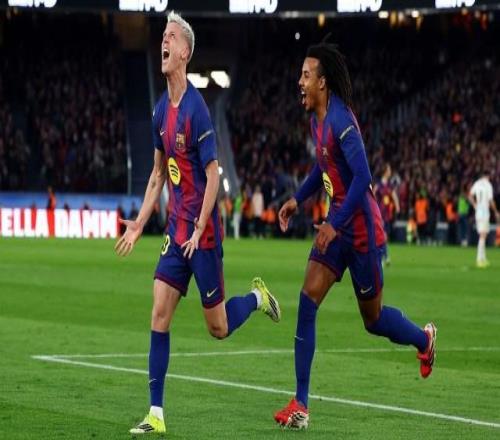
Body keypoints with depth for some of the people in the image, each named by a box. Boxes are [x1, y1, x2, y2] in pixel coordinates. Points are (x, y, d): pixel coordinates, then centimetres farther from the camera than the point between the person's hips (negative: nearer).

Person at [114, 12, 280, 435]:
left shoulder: (196, 109, -17)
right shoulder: (162, 110, 6)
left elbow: (213, 176, -17)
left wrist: (199, 231, -19)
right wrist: (138, 225, 14)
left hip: (202, 232, -7)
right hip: (176, 227, 7)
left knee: (218, 327, 2)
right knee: (160, 313, -3)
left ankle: (257, 298, 33)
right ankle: (156, 413, -2)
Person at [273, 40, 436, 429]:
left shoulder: (341, 121, -22)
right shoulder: (317, 119, 7)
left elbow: (362, 177, -28)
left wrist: (336, 225, -27)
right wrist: (298, 199, 15)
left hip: (360, 227, -8)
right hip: (336, 224, 8)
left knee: (372, 318, 7)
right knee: (308, 300, -6)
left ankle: (424, 339, 41)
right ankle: (300, 404, -7)